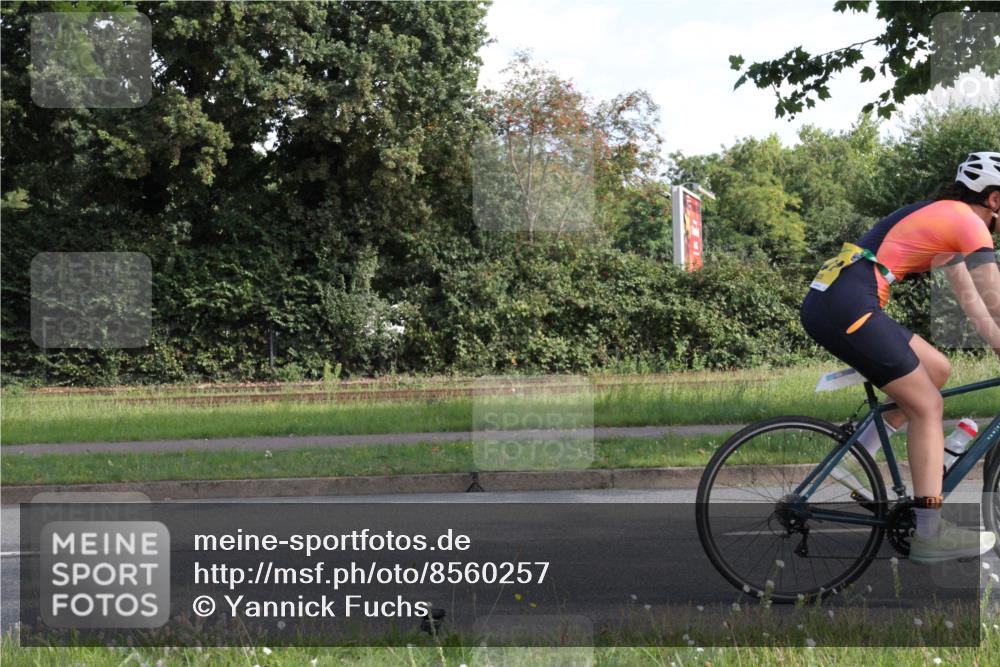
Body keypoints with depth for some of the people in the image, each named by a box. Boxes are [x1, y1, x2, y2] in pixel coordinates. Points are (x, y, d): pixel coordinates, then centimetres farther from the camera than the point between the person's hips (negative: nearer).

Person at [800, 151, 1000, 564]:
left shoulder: (942, 218, 25)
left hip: (827, 301, 9)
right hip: (848, 308, -9)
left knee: (937, 371, 17)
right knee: (927, 406, 0)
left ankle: (855, 456, 13)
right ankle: (928, 531, 1)